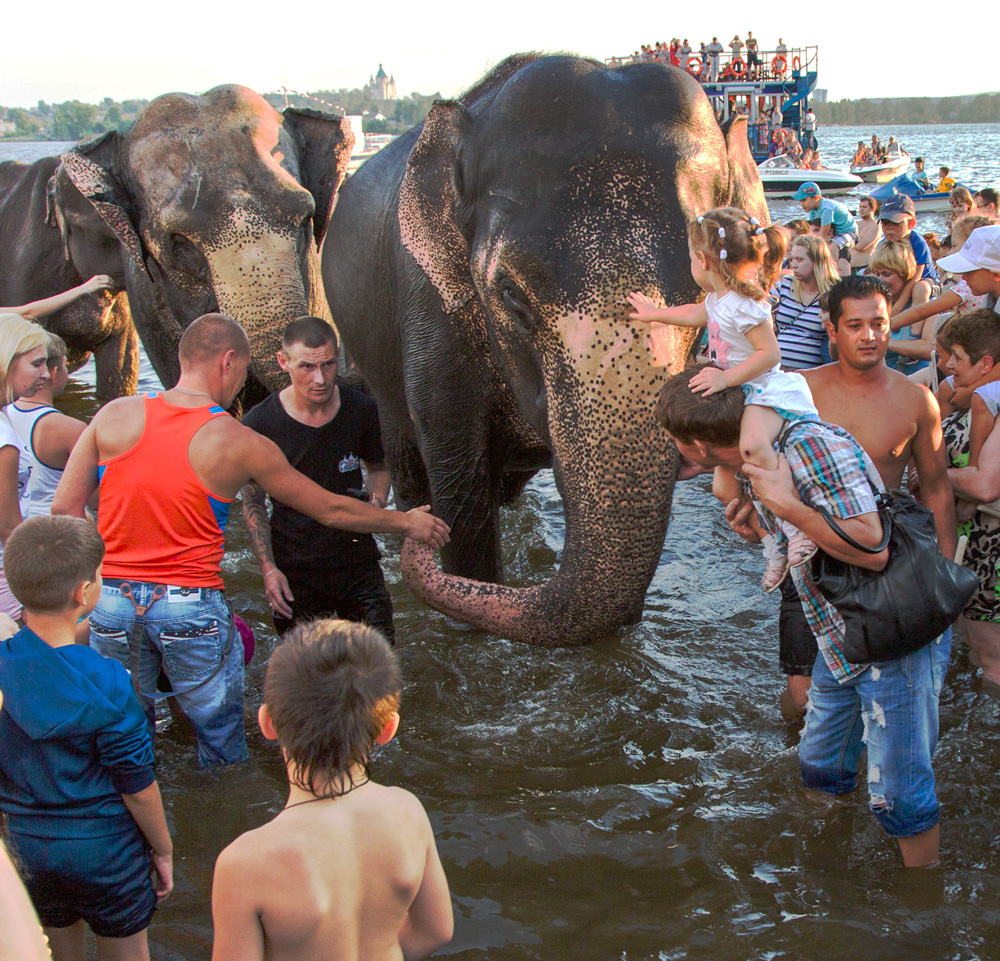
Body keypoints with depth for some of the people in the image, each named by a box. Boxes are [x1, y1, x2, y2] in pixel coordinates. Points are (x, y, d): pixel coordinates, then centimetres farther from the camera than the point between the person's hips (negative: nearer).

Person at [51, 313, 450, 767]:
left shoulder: (115, 415, 0)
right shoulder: (239, 444, -6)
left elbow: (64, 507, 1)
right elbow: (331, 510, 3)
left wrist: (105, 570, 13)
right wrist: (406, 522, 17)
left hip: (113, 599, 3)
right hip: (192, 606, -3)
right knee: (224, 750, 15)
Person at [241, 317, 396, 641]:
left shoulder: (360, 409, -3)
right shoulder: (260, 424, -11)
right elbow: (253, 504, 0)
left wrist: (376, 500, -7)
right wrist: (268, 568, -9)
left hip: (357, 560, 2)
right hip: (295, 571, -2)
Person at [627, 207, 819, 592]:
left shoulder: (743, 305, -25)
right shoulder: (718, 298, 6)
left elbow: (770, 353, -27)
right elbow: (698, 314, 29)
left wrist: (726, 377, -28)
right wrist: (655, 313, 38)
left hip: (765, 391, -10)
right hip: (737, 397, 10)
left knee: (752, 446, -42)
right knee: (724, 489, 6)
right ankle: (773, 538, 16)